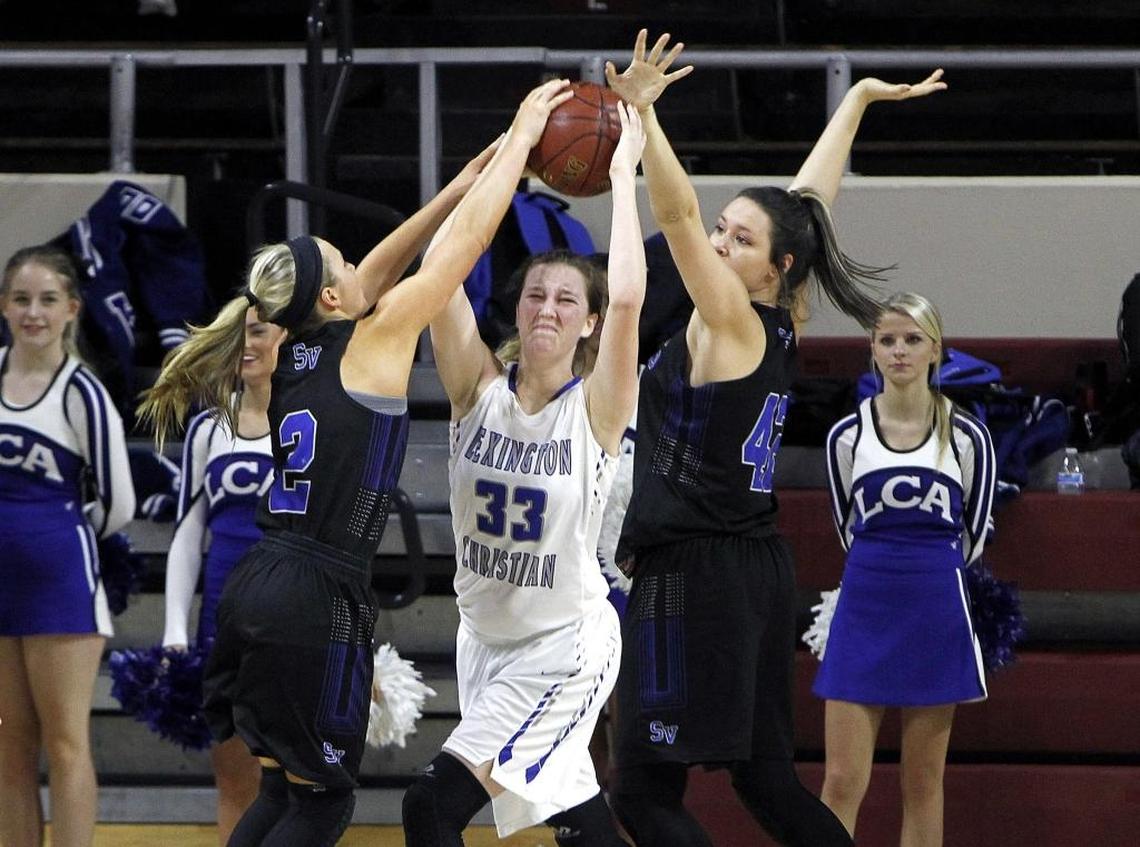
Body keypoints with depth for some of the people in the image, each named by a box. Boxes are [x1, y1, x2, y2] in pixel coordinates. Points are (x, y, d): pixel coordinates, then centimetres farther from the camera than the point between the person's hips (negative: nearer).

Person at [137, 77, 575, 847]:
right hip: (317, 602, -7)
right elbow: (466, 243, -1)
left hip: (255, 589, 7)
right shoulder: (373, 341, -6)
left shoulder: (294, 353, 12)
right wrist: (521, 137, 9)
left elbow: (380, 269, 25)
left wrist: (466, 181, 27)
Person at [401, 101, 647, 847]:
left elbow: (627, 299, -29)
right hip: (486, 636, 5)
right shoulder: (480, 390, -4)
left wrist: (623, 172, -23)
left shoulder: (596, 408, -14)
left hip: (564, 644, -5)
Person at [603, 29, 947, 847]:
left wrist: (644, 111, -29)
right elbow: (810, 200, 20)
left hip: (699, 574, -9)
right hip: (759, 567, 9)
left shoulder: (732, 322, -10)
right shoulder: (783, 326, 10)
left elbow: (677, 213, -22)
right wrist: (856, 100, 27)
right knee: (765, 777, 13)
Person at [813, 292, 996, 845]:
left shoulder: (965, 437, 0)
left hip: (936, 608, 0)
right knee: (842, 783, -5)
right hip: (864, 610, 1)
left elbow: (971, 537, 10)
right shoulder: (848, 435, 3)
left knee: (922, 787, 5)